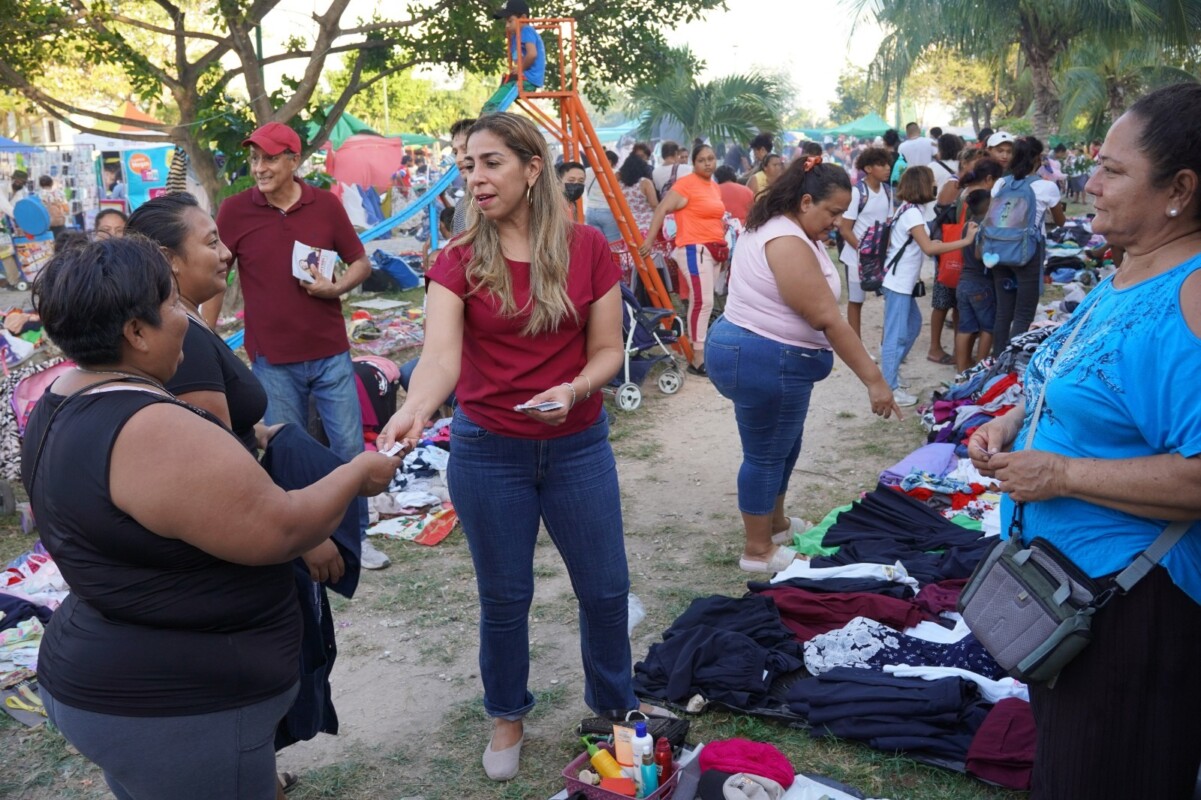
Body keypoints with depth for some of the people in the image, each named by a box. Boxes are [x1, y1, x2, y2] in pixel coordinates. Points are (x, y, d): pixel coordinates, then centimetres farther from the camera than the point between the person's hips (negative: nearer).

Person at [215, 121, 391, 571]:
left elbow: (361, 263, 8)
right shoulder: (235, 210, -3)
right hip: (273, 360, -1)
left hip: (331, 353, 1)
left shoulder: (325, 205, 0)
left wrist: (334, 287, -12)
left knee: (350, 447, 4)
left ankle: (357, 536, 19)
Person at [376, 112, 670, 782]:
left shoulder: (588, 248, -6)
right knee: (504, 596, 14)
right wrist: (413, 411, -40)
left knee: (605, 588, 12)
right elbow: (441, 355, -20)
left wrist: (574, 388, -23)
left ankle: (616, 705, 38)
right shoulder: (460, 262, -8)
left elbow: (608, 350, -3)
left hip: (578, 445, 1)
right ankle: (508, 716, 38)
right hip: (488, 451, 0)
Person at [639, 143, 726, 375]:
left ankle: (701, 352, 17)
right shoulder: (686, 183, -7)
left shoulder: (715, 187, 18)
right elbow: (662, 210, -13)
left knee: (706, 302, 10)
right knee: (702, 301, -15)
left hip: (713, 250, 9)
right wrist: (649, 240, -18)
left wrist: (722, 226, 14)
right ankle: (698, 360, -14)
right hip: (693, 249, -9)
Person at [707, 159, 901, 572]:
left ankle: (775, 523, 38)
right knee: (766, 453, 2)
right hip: (763, 362, -11)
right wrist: (873, 379, -24)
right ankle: (758, 550, 16)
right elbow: (828, 320, -26)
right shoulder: (789, 244, -24)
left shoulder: (778, 228, 11)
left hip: (751, 351, 11)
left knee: (783, 445, 21)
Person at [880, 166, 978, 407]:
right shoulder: (912, 213, -18)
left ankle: (891, 368, 30)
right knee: (896, 335, -6)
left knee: (913, 324, 21)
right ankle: (890, 389, -2)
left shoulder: (906, 209, 12)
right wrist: (966, 240, -23)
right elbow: (929, 248, -25)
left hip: (903, 281, 10)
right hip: (899, 283, -10)